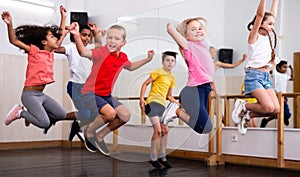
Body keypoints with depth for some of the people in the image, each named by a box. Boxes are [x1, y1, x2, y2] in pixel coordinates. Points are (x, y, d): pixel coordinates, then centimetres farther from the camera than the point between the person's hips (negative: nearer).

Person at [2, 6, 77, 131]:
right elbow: (14, 41, -18)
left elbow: (62, 36, 20)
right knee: (44, 123, -22)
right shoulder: (35, 51, -9)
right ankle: (20, 112, 2)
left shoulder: (51, 53, 9)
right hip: (30, 94, -8)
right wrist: (10, 24, -34)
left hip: (41, 95, 8)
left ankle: (32, 113, 19)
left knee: (62, 116, 8)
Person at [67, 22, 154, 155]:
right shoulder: (102, 52, -19)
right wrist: (77, 36, -54)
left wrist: (147, 59, 20)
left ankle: (100, 136, 16)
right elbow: (83, 52, -37)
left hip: (106, 95, 8)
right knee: (110, 113, -29)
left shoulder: (123, 57, 3)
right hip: (90, 93, -7)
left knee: (125, 116, -1)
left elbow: (131, 67, 26)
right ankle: (89, 132, 1)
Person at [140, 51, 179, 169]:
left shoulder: (172, 77, 16)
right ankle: (153, 158, 2)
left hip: (162, 105, 7)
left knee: (165, 131, 8)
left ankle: (162, 157, 22)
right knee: (158, 130, -12)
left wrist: (178, 104, 8)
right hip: (153, 102, -7)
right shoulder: (158, 72, -4)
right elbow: (145, 83, -5)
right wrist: (141, 99, -15)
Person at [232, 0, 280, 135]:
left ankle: (247, 116, 10)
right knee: (269, 107, -21)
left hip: (266, 77, 8)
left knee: (276, 109, -7)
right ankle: (243, 106, 4)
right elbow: (260, 14, -13)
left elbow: (273, 14, 20)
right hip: (254, 76, -8)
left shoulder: (268, 37, 17)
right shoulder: (254, 36, -3)